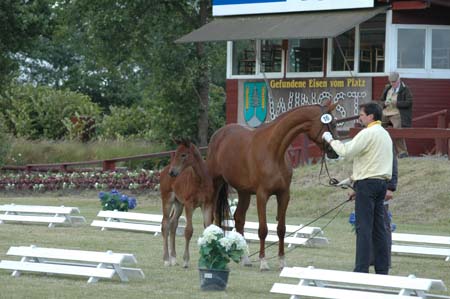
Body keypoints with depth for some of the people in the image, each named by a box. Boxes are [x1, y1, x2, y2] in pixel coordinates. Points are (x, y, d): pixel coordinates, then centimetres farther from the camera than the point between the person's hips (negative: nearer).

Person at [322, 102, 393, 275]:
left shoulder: (368, 133, -12)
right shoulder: (385, 134, 18)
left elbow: (346, 151, -16)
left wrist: (331, 140, -1)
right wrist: (355, 178, 20)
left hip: (367, 183, -9)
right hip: (382, 182, 9)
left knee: (364, 228, -8)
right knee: (379, 228, 9)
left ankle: (361, 270, -11)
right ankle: (382, 269, 9)